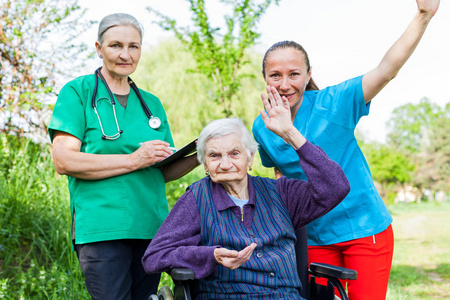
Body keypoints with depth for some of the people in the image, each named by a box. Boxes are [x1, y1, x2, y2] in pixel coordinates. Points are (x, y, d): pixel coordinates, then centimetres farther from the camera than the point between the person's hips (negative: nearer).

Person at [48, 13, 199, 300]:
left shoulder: (152, 103, 17)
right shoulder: (78, 92, 1)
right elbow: (63, 161, -10)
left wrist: (199, 156, -3)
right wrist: (133, 160, -15)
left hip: (151, 227, 5)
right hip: (102, 228, -5)